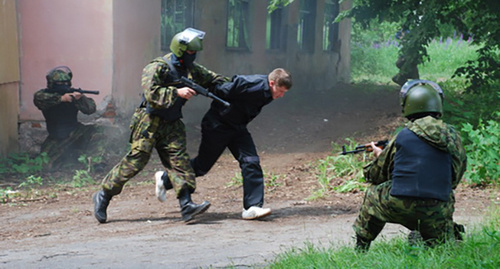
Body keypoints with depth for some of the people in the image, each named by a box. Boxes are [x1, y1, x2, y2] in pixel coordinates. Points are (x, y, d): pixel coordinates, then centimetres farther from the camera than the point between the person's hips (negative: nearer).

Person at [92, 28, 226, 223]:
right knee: (136, 160, -9)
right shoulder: (158, 68, -14)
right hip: (149, 121, -7)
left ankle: (186, 205, -17)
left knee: (179, 160, -8)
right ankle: (104, 196, 3)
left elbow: (211, 79, 25)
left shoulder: (191, 69, 10)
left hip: (171, 125, 7)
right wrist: (177, 92, -25)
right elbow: (151, 94, -26)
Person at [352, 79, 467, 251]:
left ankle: (360, 249, 31)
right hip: (437, 214, 2)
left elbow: (377, 175, 14)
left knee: (373, 194, 28)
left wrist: (379, 155, 37)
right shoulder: (452, 136, 6)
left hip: (401, 208, -2)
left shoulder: (402, 137, -1)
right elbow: (455, 177, 19)